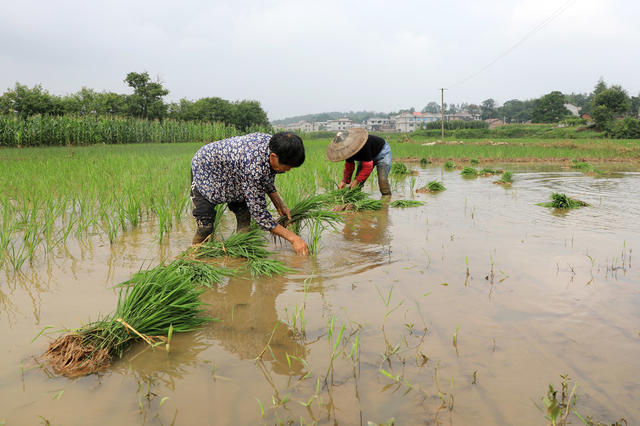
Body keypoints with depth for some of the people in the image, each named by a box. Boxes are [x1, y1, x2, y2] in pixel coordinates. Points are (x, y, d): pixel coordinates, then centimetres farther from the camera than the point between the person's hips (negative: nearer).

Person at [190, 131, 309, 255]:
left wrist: (280, 205, -6)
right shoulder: (254, 167, -44)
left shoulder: (272, 142, -20)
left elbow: (267, 178, 3)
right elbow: (258, 212, -36)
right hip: (203, 171, -7)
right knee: (205, 226, -11)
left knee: (244, 217, -3)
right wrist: (293, 238, -34)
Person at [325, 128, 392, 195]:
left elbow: (368, 166, -38)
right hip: (365, 157, 7)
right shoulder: (348, 148, -20)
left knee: (382, 179, -22)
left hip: (382, 152, -7)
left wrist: (357, 181, -33)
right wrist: (344, 181, -12)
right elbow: (349, 166, -4)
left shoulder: (364, 145, -43)